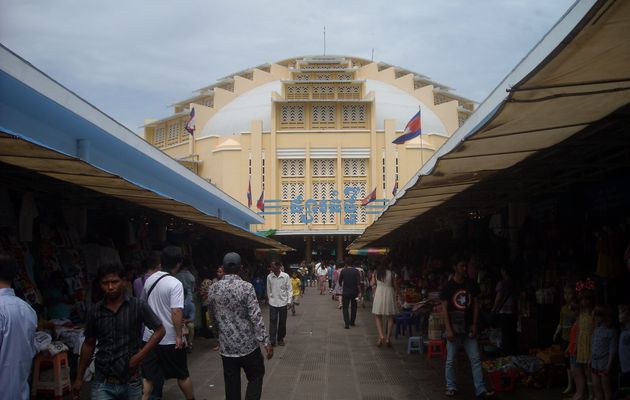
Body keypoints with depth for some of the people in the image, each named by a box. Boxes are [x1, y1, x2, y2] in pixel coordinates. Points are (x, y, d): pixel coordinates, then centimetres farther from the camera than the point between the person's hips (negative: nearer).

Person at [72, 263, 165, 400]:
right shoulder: (95, 312, 2)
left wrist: (141, 355, -10)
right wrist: (79, 378, 13)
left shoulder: (138, 306, -6)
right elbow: (88, 344, 12)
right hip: (103, 384, 1)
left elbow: (159, 330, 1)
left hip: (131, 383, 0)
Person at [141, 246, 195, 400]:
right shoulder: (175, 284, -17)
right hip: (170, 339, -5)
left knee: (148, 377, 7)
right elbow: (176, 312, -23)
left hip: (150, 337, 5)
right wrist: (179, 336, -16)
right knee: (182, 375, 13)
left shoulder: (150, 280, 3)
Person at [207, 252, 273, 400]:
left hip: (226, 346, 3)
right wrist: (266, 342, -13)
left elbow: (213, 316, 11)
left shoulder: (213, 289, -1)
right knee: (256, 377, 14)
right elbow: (256, 317, -17)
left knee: (231, 384, 12)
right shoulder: (246, 287, -14)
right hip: (247, 344, -3)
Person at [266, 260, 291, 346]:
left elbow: (289, 289, -3)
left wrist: (289, 301, -7)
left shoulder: (286, 276, -9)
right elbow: (268, 290, 7)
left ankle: (280, 338, 22)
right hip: (273, 303, 0)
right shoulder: (269, 277, -5)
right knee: (273, 321, -3)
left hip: (283, 302, 0)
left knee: (282, 322, 8)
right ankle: (272, 340, -1)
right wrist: (269, 299, 10)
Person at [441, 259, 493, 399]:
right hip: (454, 327, -3)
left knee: (476, 359, 0)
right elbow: (444, 309, -6)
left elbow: (475, 305, 8)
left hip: (468, 328, 3)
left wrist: (474, 325, -1)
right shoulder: (448, 286, -4)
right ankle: (451, 387, 16)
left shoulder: (471, 284, 4)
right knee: (450, 360, 4)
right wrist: (448, 329, -13)